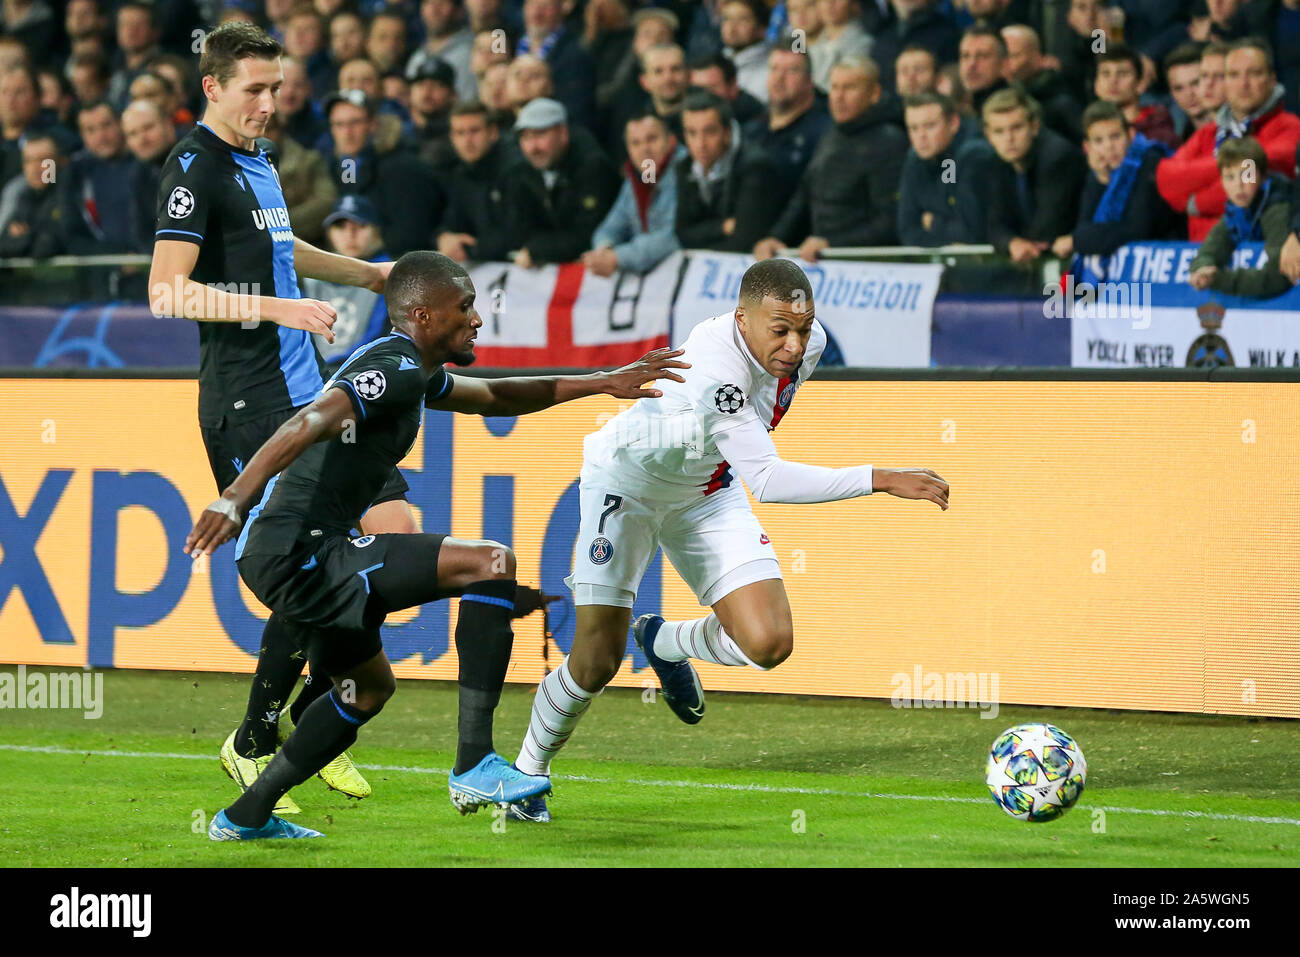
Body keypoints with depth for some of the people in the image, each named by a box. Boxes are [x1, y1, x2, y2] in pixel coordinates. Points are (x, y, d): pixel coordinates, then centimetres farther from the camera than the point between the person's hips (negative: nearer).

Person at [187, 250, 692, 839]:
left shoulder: (410, 372, 20)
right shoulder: (394, 370, -13)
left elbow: (495, 397, 36)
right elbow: (310, 424, -29)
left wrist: (604, 383, 36)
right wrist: (236, 497, -44)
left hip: (287, 559, 11)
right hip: (298, 552, -11)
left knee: (369, 687, 31)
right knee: (491, 564, -17)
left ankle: (246, 816, 33)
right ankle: (476, 767, -22)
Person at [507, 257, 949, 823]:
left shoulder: (807, 341, -17)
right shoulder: (712, 368, -40)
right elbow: (766, 479, -47)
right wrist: (880, 480, -50)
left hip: (707, 495, 6)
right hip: (626, 484, -6)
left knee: (768, 643, -12)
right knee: (597, 661, -10)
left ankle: (666, 643, 20)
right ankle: (527, 773, 16)